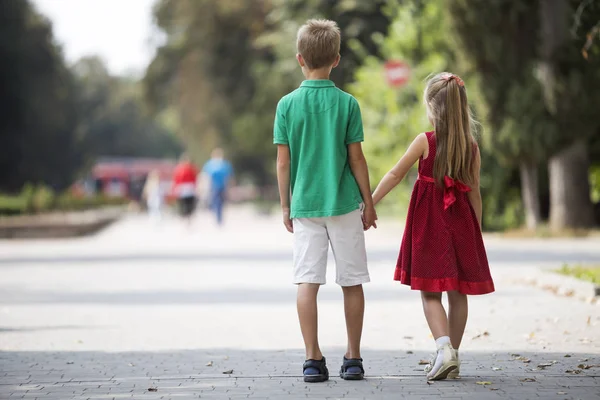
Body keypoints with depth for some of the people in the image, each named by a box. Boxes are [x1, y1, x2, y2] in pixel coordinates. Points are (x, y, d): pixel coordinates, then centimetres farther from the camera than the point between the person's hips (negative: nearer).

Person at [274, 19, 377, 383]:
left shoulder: (287, 104, -2)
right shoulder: (347, 103, -4)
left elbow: (283, 162, 0)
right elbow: (356, 158, -3)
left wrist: (286, 206, 10)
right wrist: (369, 203, 6)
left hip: (305, 204, 1)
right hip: (345, 203, -1)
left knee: (307, 282, 1)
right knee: (352, 282, 8)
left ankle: (313, 360, -2)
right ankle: (353, 359, 12)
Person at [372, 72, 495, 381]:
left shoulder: (425, 142, -9)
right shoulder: (472, 147, 1)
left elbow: (395, 175, -3)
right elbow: (474, 193, 5)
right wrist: (477, 232, 14)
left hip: (429, 222, -3)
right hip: (462, 222, 3)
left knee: (430, 292, 0)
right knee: (458, 293, 9)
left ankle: (444, 348, -20)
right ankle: (451, 358, 14)